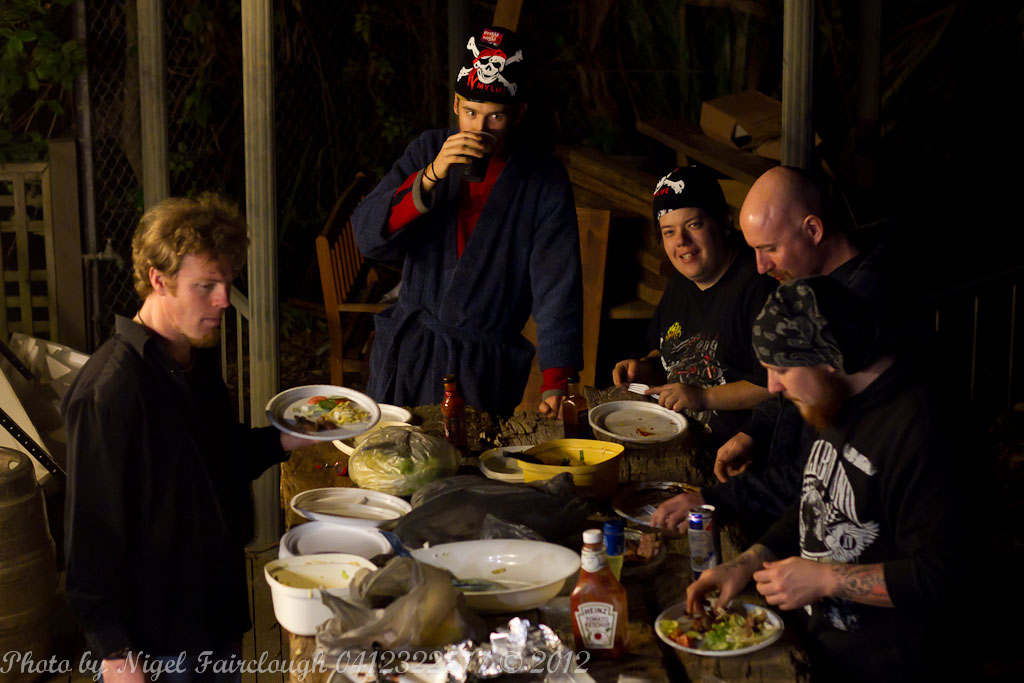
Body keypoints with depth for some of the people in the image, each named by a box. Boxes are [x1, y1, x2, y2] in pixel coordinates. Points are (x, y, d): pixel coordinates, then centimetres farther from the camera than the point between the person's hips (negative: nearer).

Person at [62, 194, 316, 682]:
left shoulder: (199, 358, 4)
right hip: (152, 641, -8)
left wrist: (285, 441, 3)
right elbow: (92, 528, -21)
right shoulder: (109, 389, -23)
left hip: (218, 608, 8)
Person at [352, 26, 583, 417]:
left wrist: (555, 383, -23)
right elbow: (368, 235, -10)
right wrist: (431, 176, -25)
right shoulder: (428, 151, -1)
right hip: (406, 348, 3)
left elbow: (557, 285, -13)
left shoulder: (545, 181, -9)